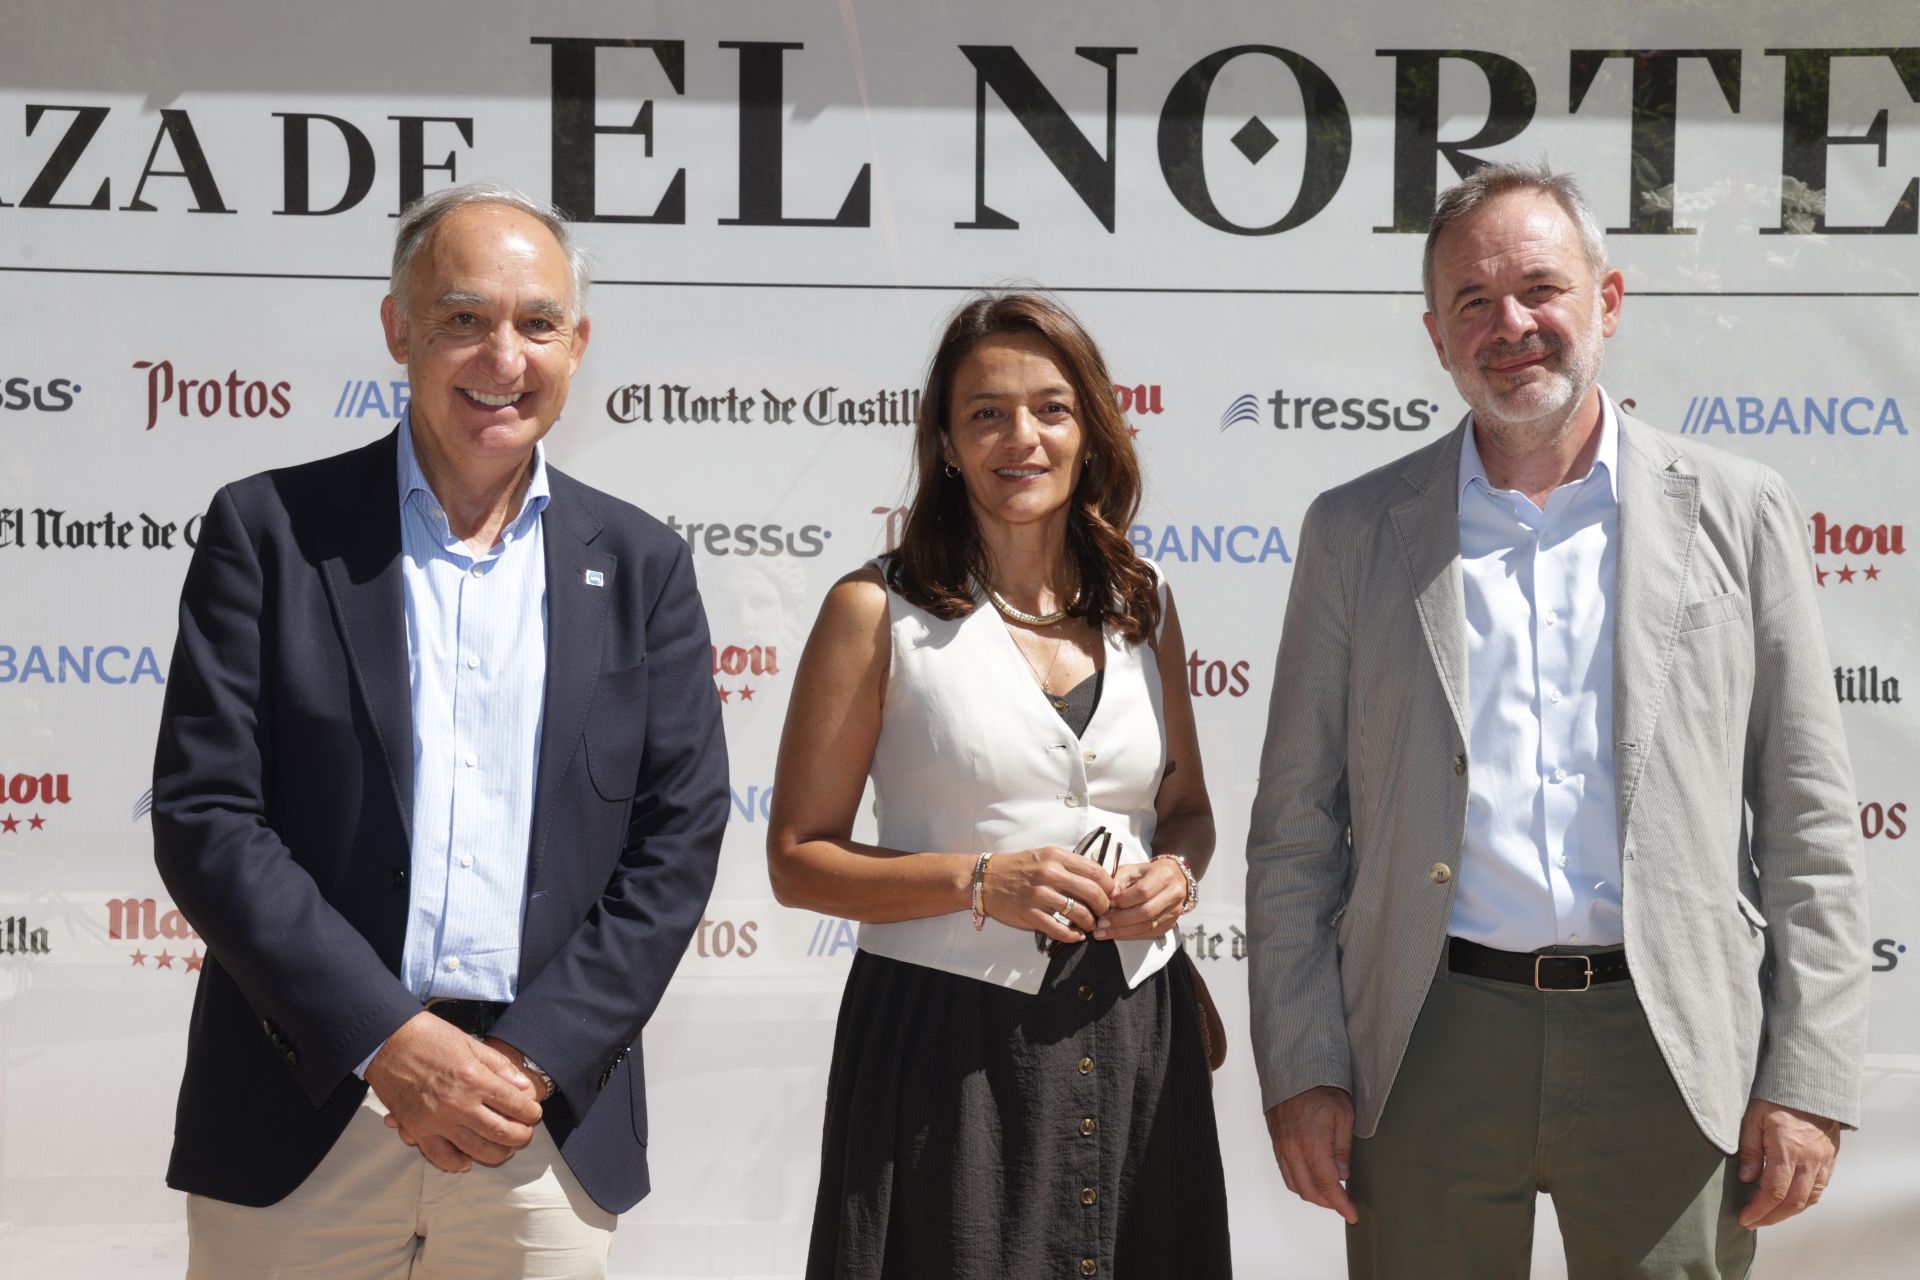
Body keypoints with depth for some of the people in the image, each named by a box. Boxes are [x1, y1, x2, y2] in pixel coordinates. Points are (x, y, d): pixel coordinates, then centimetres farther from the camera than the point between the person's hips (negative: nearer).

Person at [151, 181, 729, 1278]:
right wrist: (390, 1042, -13)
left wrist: (534, 1057, -8)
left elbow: (679, 836, 3)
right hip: (305, 1119, -1)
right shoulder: (270, 530, 0)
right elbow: (204, 815, -6)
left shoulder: (642, 566, 7)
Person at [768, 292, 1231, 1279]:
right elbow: (798, 860, -4)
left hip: (1133, 1035, 4)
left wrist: (1175, 872, -3)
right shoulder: (878, 611, -4)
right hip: (948, 1035, -4)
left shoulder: (1142, 607, 8)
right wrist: (979, 881, -16)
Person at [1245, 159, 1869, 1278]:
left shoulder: (1736, 512, 4)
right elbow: (1295, 835, 6)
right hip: (1429, 1049, 1)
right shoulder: (1355, 530, 6)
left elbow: (1809, 825, 3)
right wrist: (1301, 1070, 0)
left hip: (1669, 1053, 0)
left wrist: (1808, 1084, -3)